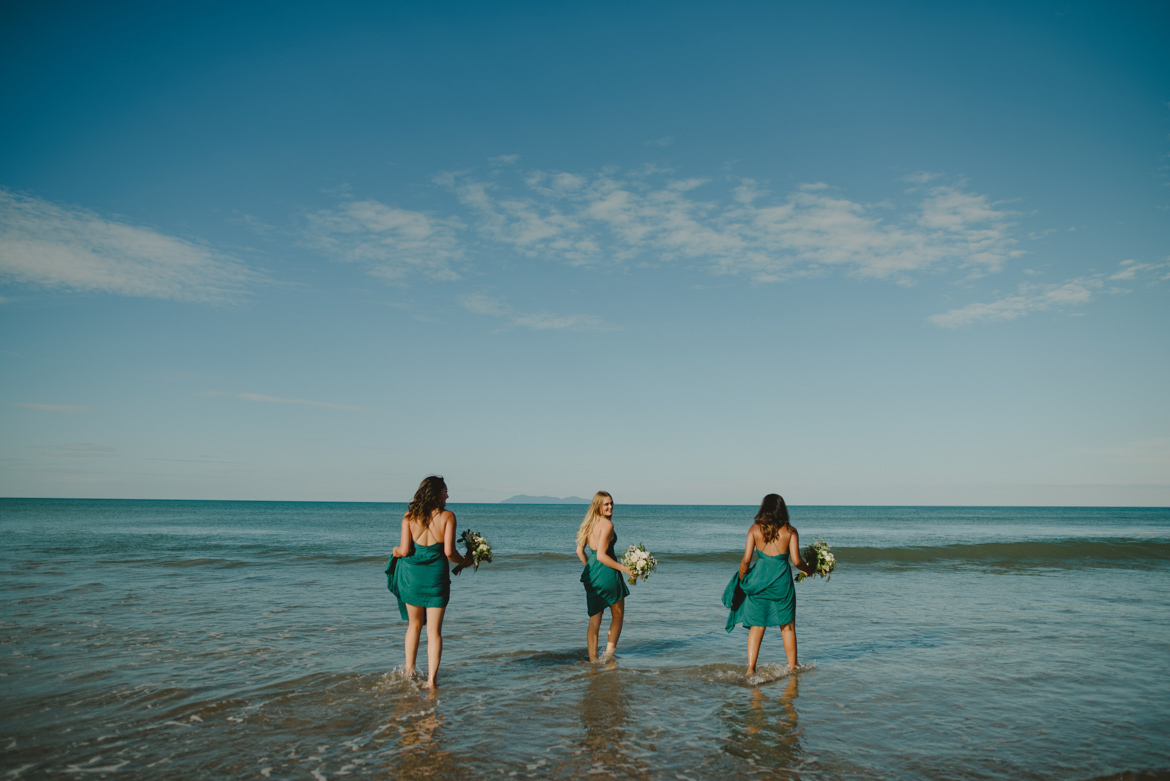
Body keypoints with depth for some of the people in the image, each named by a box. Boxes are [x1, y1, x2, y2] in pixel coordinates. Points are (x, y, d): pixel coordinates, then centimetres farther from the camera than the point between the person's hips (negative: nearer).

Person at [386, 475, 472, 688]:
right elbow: (449, 552, -13)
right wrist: (463, 561, 6)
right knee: (434, 631, 6)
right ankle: (431, 679, 2)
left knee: (414, 625, 21)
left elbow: (405, 550, -9)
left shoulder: (409, 516, -2)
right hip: (436, 575, -2)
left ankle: (409, 672, 27)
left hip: (412, 575, 2)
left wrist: (395, 551, 14)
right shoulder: (447, 516, -8)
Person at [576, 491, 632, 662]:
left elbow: (579, 551, 12)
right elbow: (601, 555, -21)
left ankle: (593, 659, 14)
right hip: (607, 573, -7)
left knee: (594, 620, 13)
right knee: (618, 616, 14)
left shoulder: (588, 524, 9)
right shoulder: (607, 524, -15)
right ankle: (609, 653, 12)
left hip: (591, 574, 7)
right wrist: (623, 568, -15)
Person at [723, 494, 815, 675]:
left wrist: (740, 581, 9)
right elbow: (796, 561, -9)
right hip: (781, 581, -1)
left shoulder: (754, 529, -2)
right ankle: (792, 667, 24)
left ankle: (750, 668, 4)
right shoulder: (790, 531, -3)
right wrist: (808, 569, 11)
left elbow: (746, 560, -6)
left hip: (759, 578, 1)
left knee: (756, 626, 10)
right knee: (787, 626, 15)